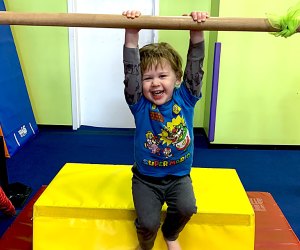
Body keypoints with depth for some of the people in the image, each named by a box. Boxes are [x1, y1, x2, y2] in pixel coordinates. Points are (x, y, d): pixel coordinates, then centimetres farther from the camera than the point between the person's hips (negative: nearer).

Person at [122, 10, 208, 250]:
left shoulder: (185, 99, -7)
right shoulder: (140, 104, -11)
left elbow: (195, 65, -14)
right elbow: (131, 69, -22)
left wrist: (197, 32, -27)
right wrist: (132, 34, -32)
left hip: (179, 176, 1)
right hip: (146, 178, -1)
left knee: (186, 207, -22)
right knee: (148, 222, -17)